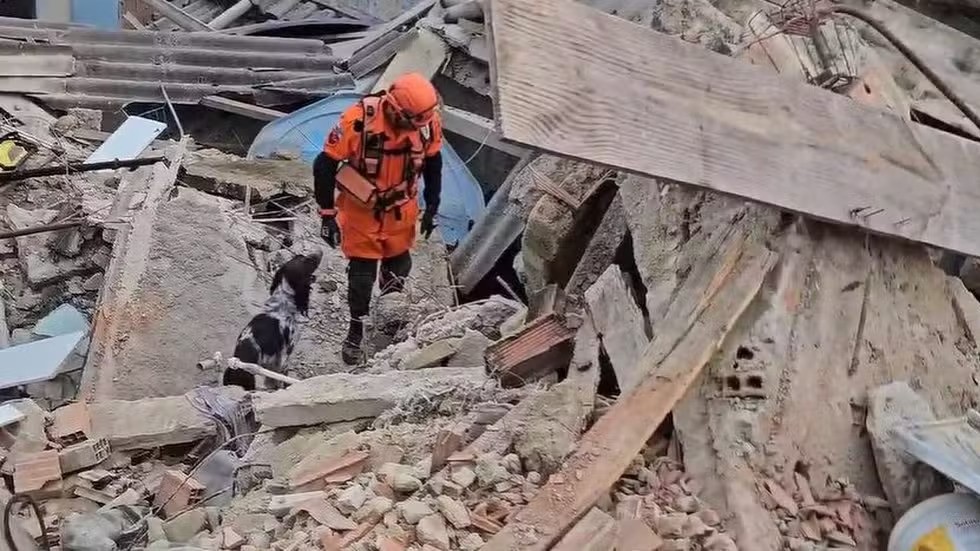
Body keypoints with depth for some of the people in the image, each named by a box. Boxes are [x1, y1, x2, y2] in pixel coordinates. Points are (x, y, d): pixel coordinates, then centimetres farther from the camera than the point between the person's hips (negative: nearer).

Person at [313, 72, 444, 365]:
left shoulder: (428, 120, -19)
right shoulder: (358, 120, -32)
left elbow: (433, 163, 1)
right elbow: (325, 165, -22)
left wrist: (432, 207, 7)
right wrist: (327, 214, -19)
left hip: (402, 207, 3)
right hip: (361, 207, -3)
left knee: (399, 263, 16)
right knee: (362, 272, 1)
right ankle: (356, 331, 23)